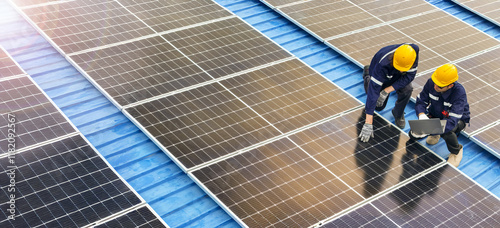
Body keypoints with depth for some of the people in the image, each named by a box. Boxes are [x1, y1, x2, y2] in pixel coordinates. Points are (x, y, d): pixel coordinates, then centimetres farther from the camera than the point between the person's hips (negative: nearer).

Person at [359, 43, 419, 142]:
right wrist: (368, 124, -50)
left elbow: (409, 75, -27)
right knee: (379, 107, 12)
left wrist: (387, 91, -36)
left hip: (398, 77, 2)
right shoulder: (383, 64, -46)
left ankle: (398, 114, 2)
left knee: (407, 89, -29)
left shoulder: (414, 50, -37)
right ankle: (367, 75, 34)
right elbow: (374, 90, -47)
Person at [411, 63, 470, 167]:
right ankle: (435, 135, 19)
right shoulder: (431, 83, -24)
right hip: (435, 115, 4)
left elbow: (452, 121, -42)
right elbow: (421, 102, -10)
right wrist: (422, 115, -34)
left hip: (458, 119, -4)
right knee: (413, 134, -15)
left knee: (446, 133, -38)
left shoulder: (459, 92, -36)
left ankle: (457, 151, -3)